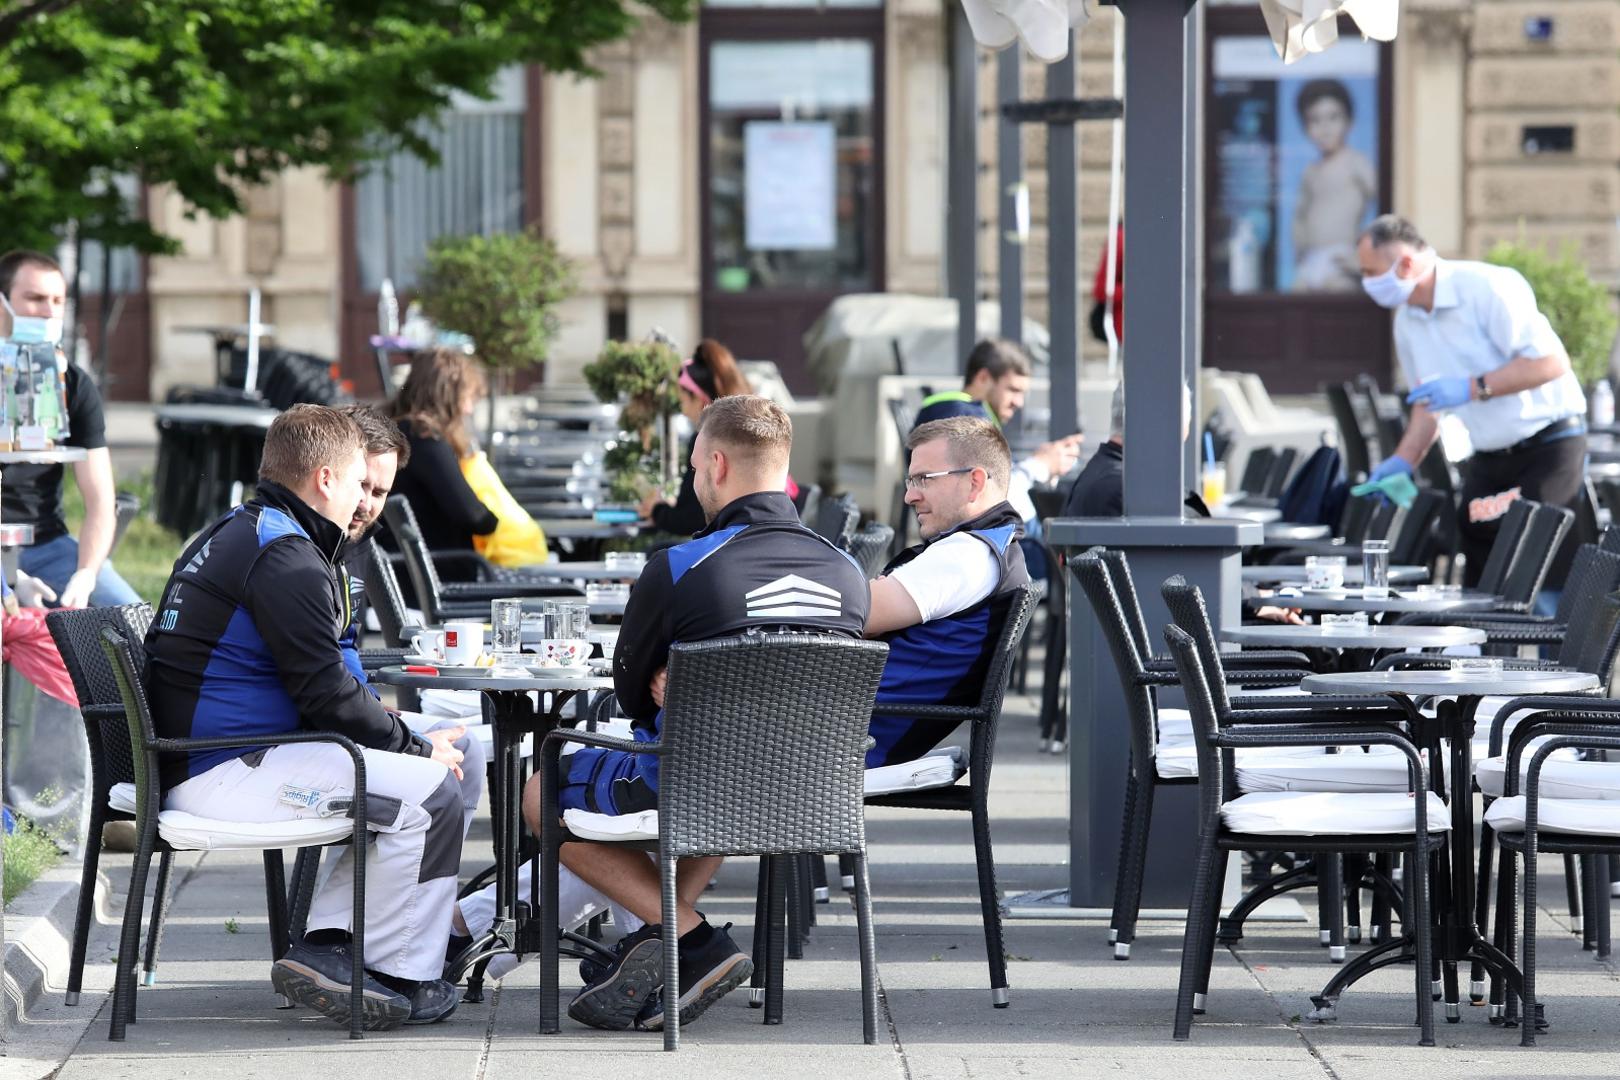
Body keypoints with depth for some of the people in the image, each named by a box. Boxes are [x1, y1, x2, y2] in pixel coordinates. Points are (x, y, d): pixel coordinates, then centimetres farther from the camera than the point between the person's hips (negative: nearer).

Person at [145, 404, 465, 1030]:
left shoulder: (231, 535, 20)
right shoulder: (284, 555, -14)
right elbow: (324, 692, -18)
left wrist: (372, 720, 13)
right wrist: (418, 747, -5)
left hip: (193, 766, 11)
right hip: (223, 777, -11)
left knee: (394, 786, 17)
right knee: (429, 789, -13)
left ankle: (324, 947, 5)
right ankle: (402, 978, -3)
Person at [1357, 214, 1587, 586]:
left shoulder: (1487, 287, -18)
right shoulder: (1407, 321, 7)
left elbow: (1551, 362, -22)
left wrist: (1472, 388, -25)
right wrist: (1404, 460, 5)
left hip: (1547, 446, -7)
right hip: (1489, 457, 7)